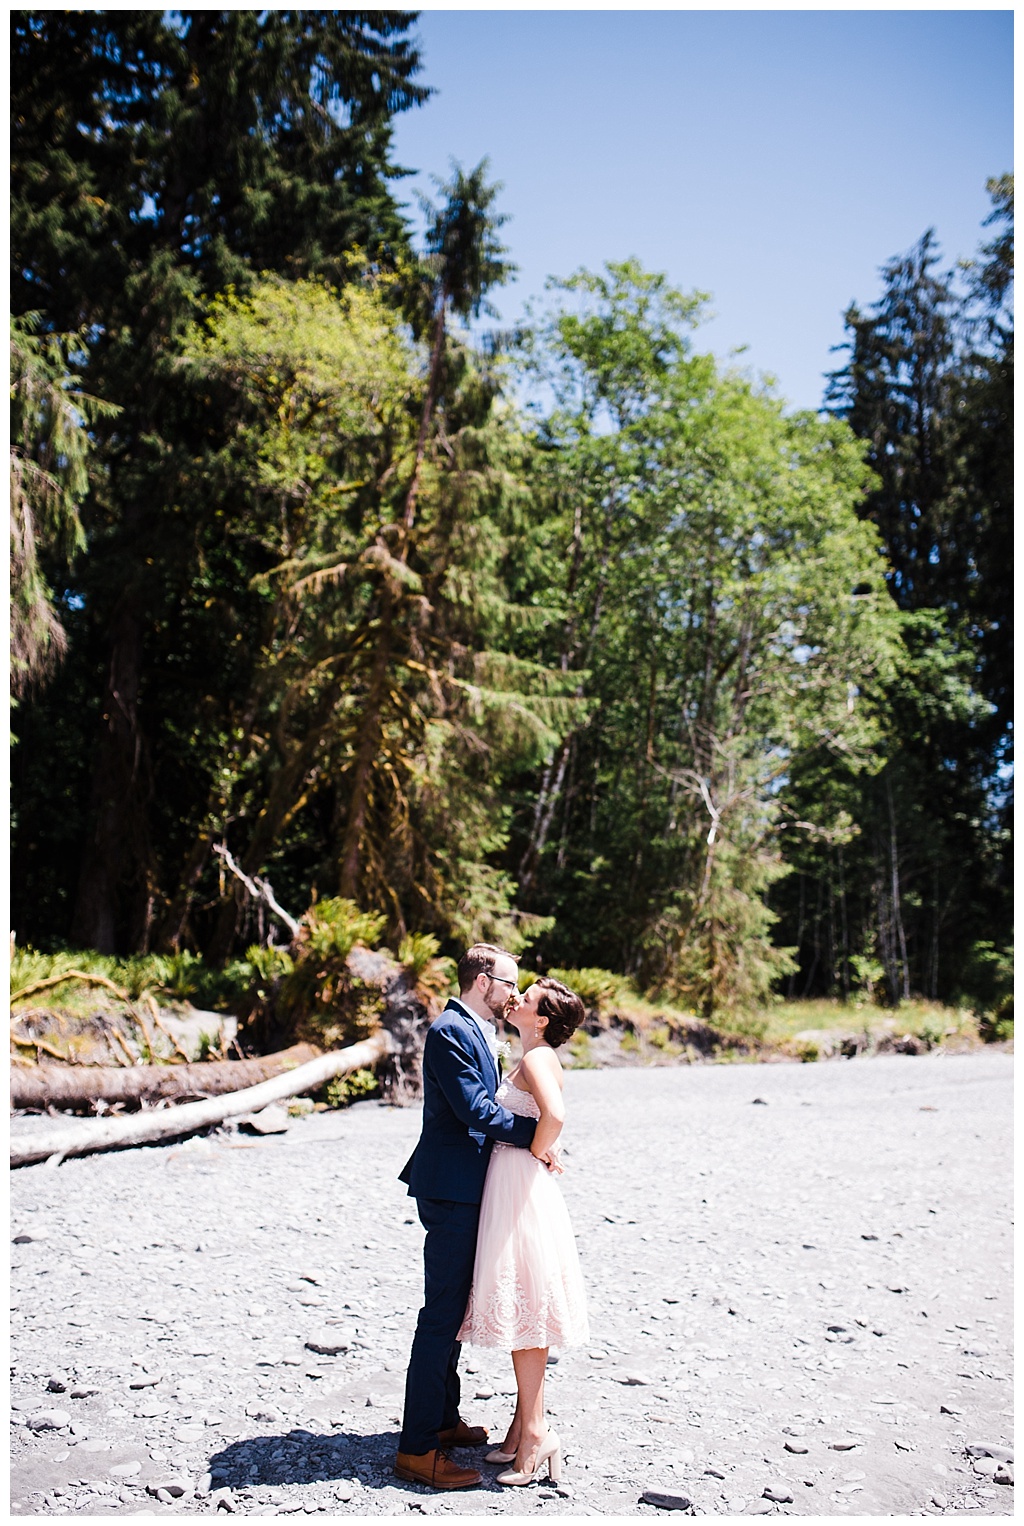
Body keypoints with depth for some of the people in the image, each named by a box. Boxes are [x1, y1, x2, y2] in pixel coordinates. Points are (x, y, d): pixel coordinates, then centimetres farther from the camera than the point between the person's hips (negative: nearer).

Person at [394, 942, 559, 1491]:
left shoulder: (475, 1030, 15)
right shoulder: (450, 1030, -17)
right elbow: (474, 1107, -23)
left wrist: (517, 1136, 2)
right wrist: (536, 1132, -17)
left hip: (463, 1188, 11)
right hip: (451, 1188, -11)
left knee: (453, 1308, 20)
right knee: (442, 1313, -5)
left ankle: (443, 1419, 33)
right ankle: (417, 1448, 3)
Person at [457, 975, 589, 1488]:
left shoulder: (538, 1058, -16)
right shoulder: (530, 1060, 13)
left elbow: (554, 1116, -32)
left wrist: (533, 1156, -18)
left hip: (523, 1191, -10)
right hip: (507, 1190, 10)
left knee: (522, 1311, -2)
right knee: (519, 1311, 15)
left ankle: (533, 1433, 8)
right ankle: (524, 1426, 25)